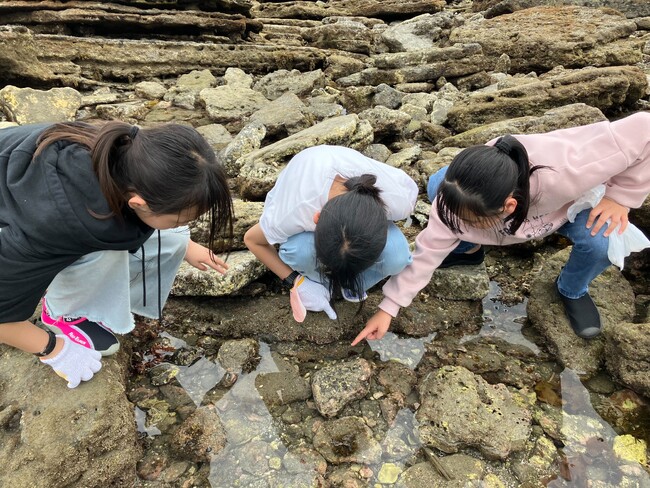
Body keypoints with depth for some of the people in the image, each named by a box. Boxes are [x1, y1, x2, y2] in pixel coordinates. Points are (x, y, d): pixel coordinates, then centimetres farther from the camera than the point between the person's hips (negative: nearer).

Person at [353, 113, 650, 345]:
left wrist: (621, 196, -28)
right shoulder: (461, 198, -36)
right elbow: (429, 249, -26)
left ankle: (572, 291, 3)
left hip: (570, 202, -1)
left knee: (602, 241, -33)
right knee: (436, 185, -23)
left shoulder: (565, 174, -47)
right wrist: (389, 307, -24)